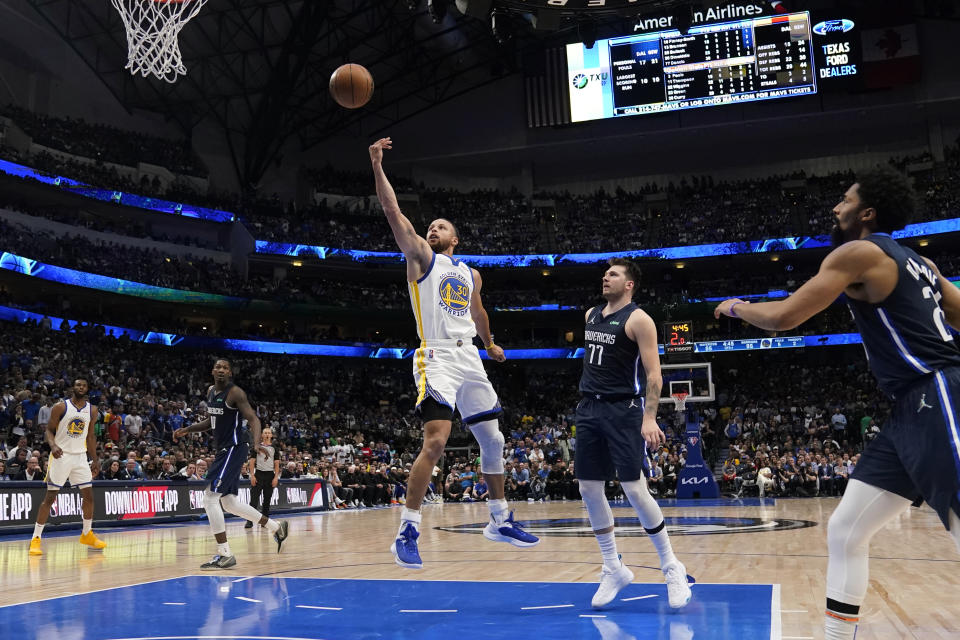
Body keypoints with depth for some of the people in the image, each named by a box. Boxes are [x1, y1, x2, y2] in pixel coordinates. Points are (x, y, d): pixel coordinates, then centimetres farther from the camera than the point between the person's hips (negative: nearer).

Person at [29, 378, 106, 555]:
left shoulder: (92, 410, 6)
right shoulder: (60, 407, -7)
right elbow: (49, 430, -4)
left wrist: (95, 460, 11)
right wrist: (53, 445, -24)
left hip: (80, 456, 4)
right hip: (61, 455, -4)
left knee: (88, 495, 3)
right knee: (50, 497, -5)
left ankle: (87, 534, 19)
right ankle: (35, 538, 3)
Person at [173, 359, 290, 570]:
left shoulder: (235, 393, -13)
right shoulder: (210, 391, 12)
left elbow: (253, 419, -20)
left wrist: (257, 443, -37)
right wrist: (187, 430, 13)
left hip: (233, 449, -9)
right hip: (223, 450, 9)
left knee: (210, 497, -13)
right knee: (229, 502, 14)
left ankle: (224, 555, -9)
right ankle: (277, 528, 25)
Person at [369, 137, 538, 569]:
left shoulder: (471, 274, 20)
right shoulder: (421, 257, 6)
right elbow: (394, 213, -5)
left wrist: (490, 345, 49)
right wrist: (377, 166, -12)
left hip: (470, 359, 6)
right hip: (437, 358, -6)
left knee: (492, 439, 10)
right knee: (435, 441, -20)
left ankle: (500, 520, 25)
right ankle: (407, 531, -16)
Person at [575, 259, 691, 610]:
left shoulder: (638, 319, -9)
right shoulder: (591, 315, 14)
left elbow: (654, 374, -14)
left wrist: (649, 418, -24)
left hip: (624, 410, -7)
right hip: (590, 409, 7)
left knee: (634, 489, -9)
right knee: (589, 490, 5)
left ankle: (671, 566, 8)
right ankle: (614, 569, 18)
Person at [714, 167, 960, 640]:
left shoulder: (858, 252, -7)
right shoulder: (916, 262, 20)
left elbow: (782, 318, -8)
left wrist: (736, 306, 9)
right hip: (913, 412, 10)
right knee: (845, 533, 9)